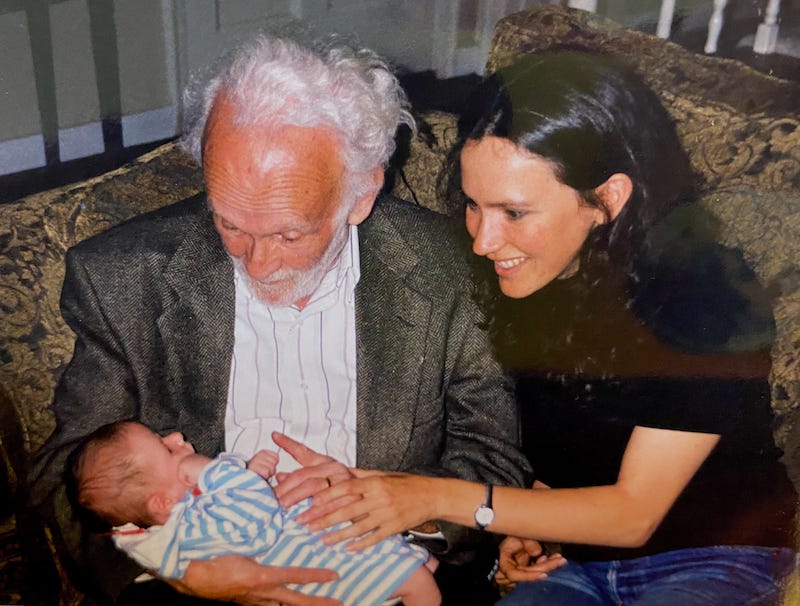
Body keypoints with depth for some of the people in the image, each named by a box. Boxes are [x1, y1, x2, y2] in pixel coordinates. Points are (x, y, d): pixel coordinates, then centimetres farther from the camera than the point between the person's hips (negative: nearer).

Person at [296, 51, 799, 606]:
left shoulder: (706, 295, -24)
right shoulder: (505, 277, -9)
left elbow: (633, 513, -21)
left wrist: (441, 497, -25)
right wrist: (521, 523, -8)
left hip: (709, 560, -4)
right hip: (568, 554, 4)